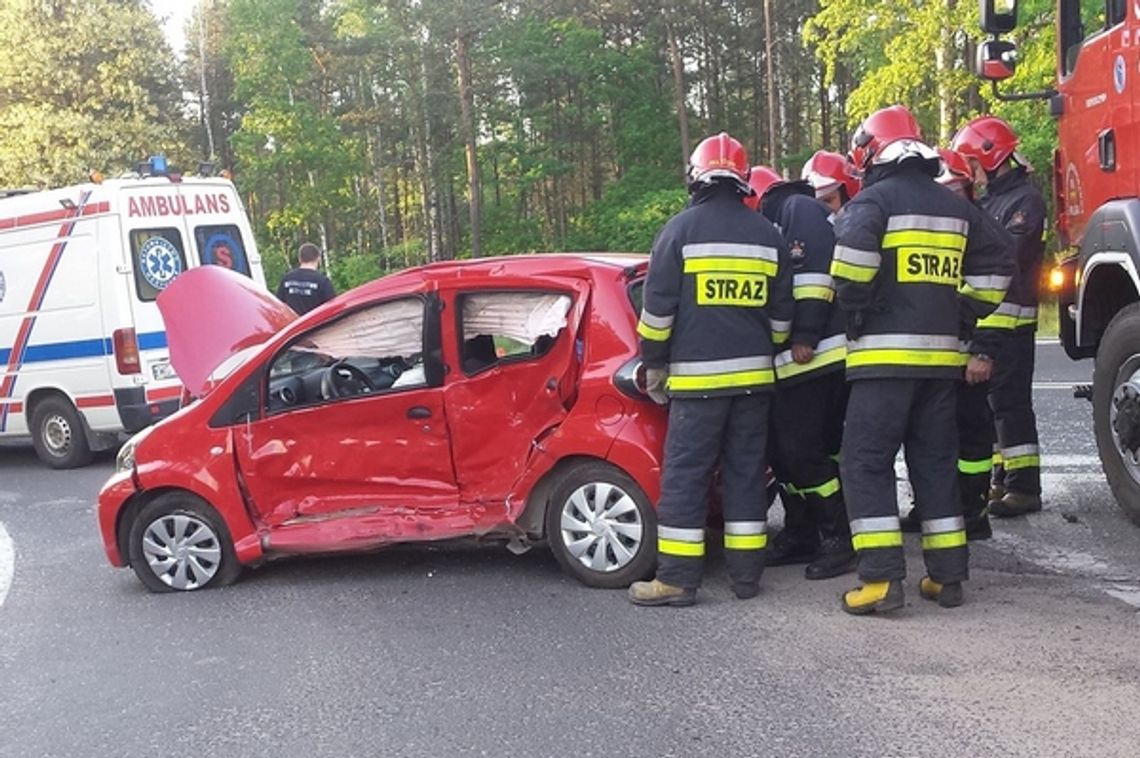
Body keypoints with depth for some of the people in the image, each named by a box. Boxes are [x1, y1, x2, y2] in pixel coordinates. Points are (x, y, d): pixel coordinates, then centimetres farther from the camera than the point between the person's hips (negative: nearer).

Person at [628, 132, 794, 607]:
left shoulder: (682, 229, -4)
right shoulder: (768, 235, 10)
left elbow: (658, 306, -5)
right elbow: (781, 312, 15)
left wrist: (654, 364, 3)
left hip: (696, 376, -4)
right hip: (753, 374, 5)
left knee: (685, 476, -2)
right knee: (746, 473, 10)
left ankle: (677, 579, -1)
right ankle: (746, 575, 14)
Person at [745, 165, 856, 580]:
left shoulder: (799, 209, -2)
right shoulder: (774, 228, 28)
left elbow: (814, 270, -16)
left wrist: (805, 335, -20)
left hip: (818, 355, -10)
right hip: (794, 362, 10)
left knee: (802, 451, -10)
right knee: (783, 447, 12)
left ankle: (841, 538, -2)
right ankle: (801, 534, 21)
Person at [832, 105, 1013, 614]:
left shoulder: (875, 198, -4)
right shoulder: (955, 207, 17)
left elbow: (854, 249, -25)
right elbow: (993, 266, 18)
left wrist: (853, 309, -11)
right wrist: (959, 317, 17)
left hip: (886, 353, -7)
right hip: (941, 353, 7)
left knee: (866, 461, -3)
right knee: (936, 462, 13)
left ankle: (882, 576, -9)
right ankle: (948, 576, 15)